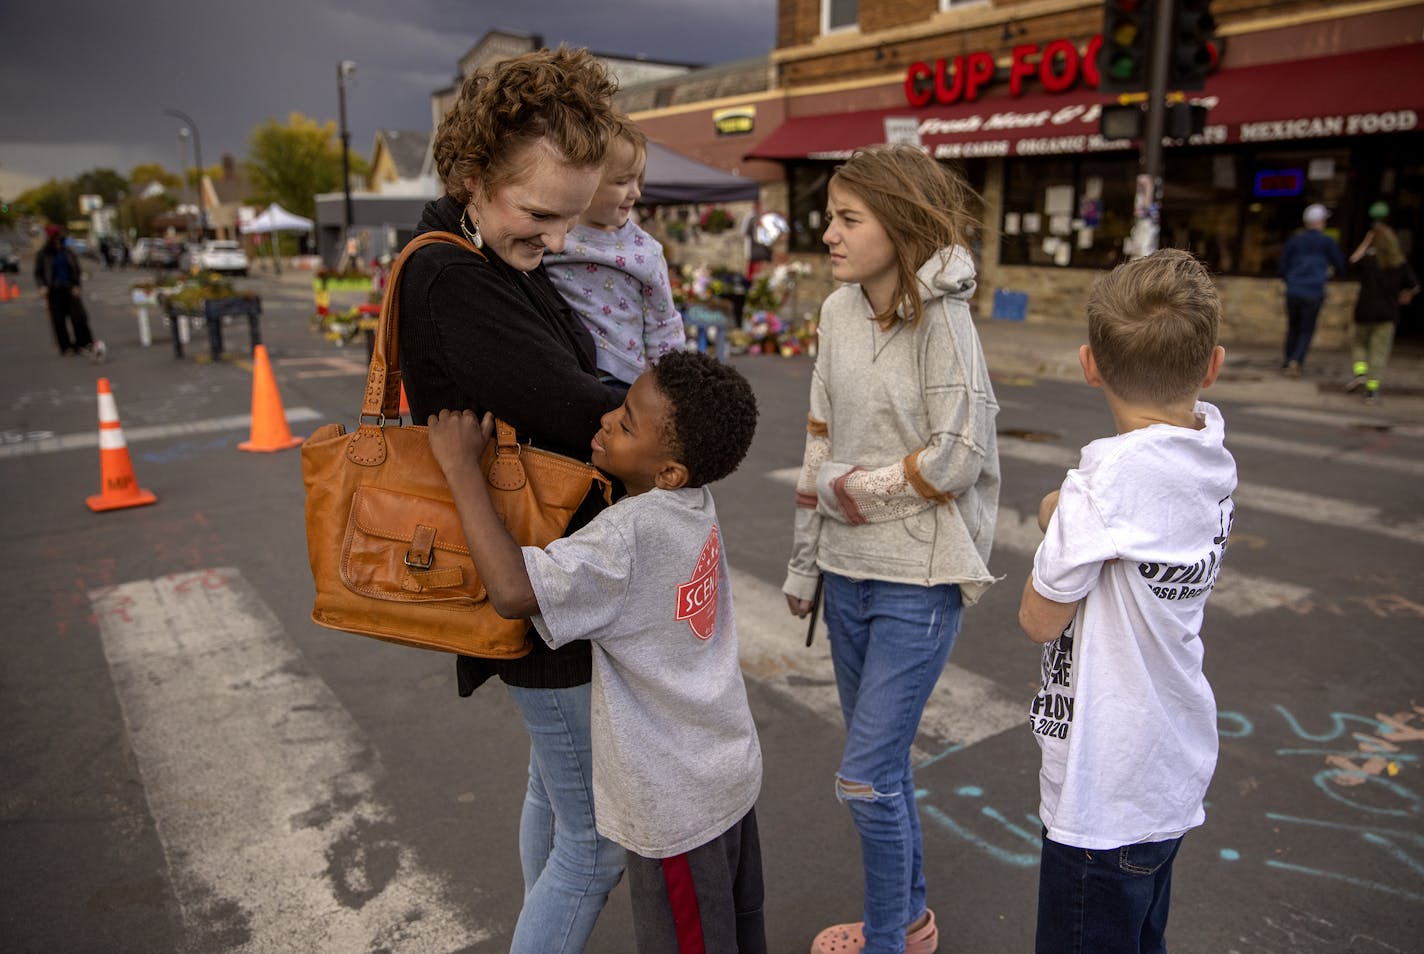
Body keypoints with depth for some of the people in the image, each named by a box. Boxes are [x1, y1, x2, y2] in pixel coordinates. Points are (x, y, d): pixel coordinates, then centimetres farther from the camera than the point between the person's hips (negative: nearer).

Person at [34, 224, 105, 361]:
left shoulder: (68, 252, 5)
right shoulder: (43, 255, 1)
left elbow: (78, 270, 10)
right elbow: (38, 274, 7)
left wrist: (77, 285, -2)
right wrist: (43, 286, -9)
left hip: (70, 289, 1)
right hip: (54, 291, -1)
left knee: (79, 316, -7)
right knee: (58, 319, 2)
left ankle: (85, 344, -2)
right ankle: (66, 347, 9)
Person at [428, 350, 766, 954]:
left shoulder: (631, 532, -30)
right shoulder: (695, 502, -4)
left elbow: (511, 591, -38)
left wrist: (460, 465, -29)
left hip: (677, 805, -8)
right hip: (730, 774, 8)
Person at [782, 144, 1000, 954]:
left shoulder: (940, 316, -15)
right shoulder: (839, 311, 4)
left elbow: (956, 459, -18)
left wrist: (851, 488, -9)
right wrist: (805, 559, 12)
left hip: (919, 580, -6)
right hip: (849, 569, 7)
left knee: (868, 776, -2)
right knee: (882, 760, 19)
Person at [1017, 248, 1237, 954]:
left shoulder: (1115, 470, -27)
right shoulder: (1210, 447, -3)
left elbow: (1040, 618, -16)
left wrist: (1054, 516, -4)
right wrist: (1074, 520, -7)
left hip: (1105, 798, -8)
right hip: (1173, 776, 8)